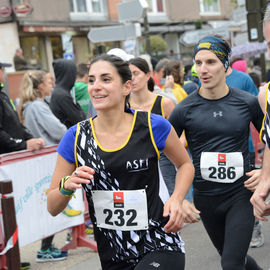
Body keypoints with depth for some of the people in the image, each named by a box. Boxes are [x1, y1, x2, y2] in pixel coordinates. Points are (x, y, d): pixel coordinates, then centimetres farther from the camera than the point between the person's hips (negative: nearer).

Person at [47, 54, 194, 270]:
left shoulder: (153, 126, -8)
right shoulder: (76, 137, -3)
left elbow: (185, 164, 11)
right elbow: (53, 209, 2)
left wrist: (176, 200, -7)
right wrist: (66, 186, -19)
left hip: (161, 248, -3)